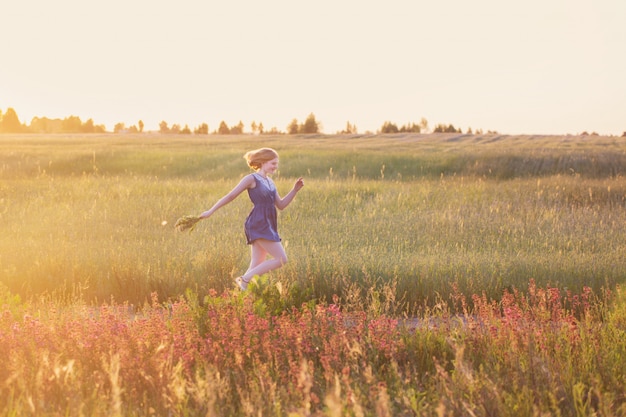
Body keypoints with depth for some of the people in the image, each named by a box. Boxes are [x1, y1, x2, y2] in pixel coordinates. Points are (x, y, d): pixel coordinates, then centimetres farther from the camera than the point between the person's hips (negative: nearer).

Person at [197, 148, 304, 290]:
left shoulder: (270, 182, 19)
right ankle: (244, 279, -11)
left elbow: (281, 205, 19)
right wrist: (210, 211, -1)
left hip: (268, 226, 8)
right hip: (258, 225, -8)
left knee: (256, 266, 4)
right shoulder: (251, 179, -4)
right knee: (281, 259, -12)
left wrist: (295, 190, 7)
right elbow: (230, 196, -2)